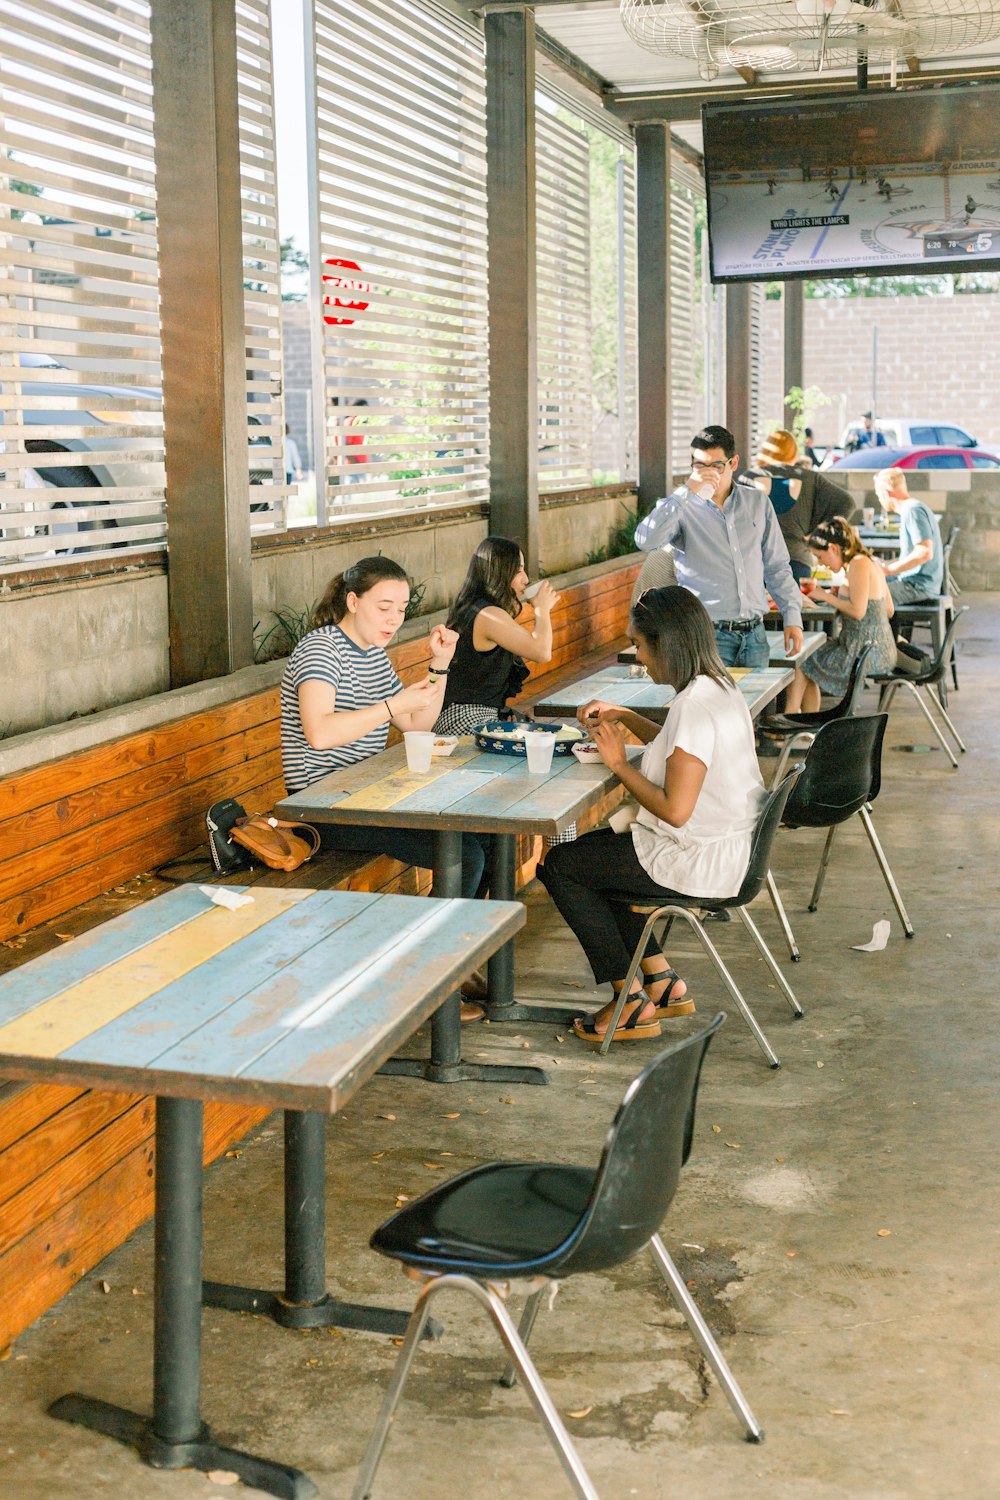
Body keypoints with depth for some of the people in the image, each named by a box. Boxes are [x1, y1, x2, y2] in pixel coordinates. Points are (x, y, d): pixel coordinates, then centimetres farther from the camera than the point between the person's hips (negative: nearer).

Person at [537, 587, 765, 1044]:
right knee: (591, 856, 25)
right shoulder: (721, 688, 5)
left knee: (559, 866, 3)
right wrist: (624, 717, 16)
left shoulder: (695, 706, -25)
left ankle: (631, 1002, 9)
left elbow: (676, 810, -28)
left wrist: (620, 763, -15)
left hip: (698, 862, -10)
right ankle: (663, 983, 22)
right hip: (728, 847, 10)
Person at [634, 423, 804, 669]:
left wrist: (792, 616, 7)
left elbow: (777, 566, 16)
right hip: (708, 637, -4)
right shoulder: (681, 508, -2)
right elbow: (645, 541, -23)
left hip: (754, 633, 4)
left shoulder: (757, 502, 11)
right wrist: (687, 491, -22)